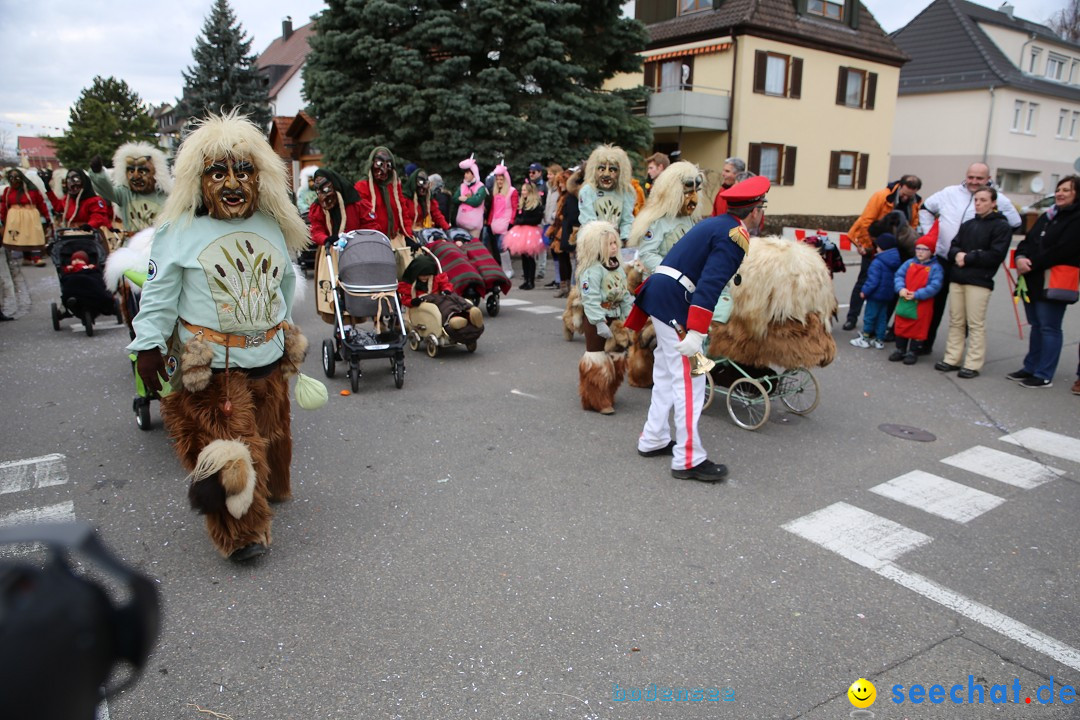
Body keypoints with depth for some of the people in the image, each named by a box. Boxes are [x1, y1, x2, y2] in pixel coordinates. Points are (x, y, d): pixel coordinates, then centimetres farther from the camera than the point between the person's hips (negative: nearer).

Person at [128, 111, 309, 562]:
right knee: (224, 444, -5)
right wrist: (148, 346, -11)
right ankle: (240, 533, 10)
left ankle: (269, 489, 47)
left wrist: (285, 331, 25)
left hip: (269, 357, 5)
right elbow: (159, 294, -6)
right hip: (211, 365, -5)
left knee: (270, 434, 19)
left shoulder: (273, 227, 7)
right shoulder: (179, 232, -8)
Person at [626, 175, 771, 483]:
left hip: (660, 294, 10)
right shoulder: (735, 235, -12)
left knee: (667, 374, 19)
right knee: (688, 380, -5)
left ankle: (653, 440, 28)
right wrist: (696, 333, -27)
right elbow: (710, 285, -23)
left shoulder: (714, 224, 18)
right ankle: (689, 459, 1)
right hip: (675, 300, -10)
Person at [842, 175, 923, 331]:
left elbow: (913, 226, -2)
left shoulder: (916, 203, -5)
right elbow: (866, 221, -18)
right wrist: (867, 246, -14)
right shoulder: (882, 196, -17)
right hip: (874, 247, -4)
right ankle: (852, 317, 10)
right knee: (864, 281, 3)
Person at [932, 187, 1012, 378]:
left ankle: (973, 364, 0)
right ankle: (952, 359, 15)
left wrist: (968, 258, -11)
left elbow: (996, 255, -10)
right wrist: (957, 254, -8)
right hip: (957, 279, 6)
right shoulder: (967, 225, 16)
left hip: (979, 282, -6)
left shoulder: (1001, 226, -2)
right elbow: (953, 247, 14)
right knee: (955, 321, 9)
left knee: (976, 324, -4)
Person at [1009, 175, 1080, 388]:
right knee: (1036, 326, 15)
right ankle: (1031, 368, 23)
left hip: (1054, 283, -8)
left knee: (1049, 328, -3)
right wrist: (1020, 257, -9)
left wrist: (1031, 264, -16)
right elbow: (1027, 241, 11)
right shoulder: (1046, 216, 19)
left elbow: (1061, 250, -18)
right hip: (1033, 280, 8)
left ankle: (1044, 375, 3)